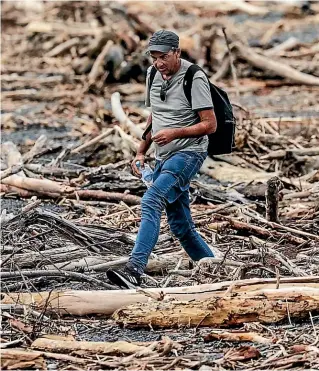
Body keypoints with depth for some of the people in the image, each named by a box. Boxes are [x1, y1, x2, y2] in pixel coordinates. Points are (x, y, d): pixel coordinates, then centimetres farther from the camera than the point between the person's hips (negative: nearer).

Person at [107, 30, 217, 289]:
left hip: (189, 153, -9)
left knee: (152, 201, -28)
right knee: (180, 226, 12)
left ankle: (135, 270, -39)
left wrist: (175, 133, -23)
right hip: (164, 157, 9)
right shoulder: (153, 75, 11)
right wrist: (141, 152, 15)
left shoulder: (194, 78, -12)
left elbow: (210, 125, -13)